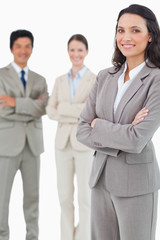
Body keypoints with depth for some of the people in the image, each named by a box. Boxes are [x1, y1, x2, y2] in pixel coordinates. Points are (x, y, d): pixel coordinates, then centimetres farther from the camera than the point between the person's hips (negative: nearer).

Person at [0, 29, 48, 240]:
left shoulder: (39, 80, 12)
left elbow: (43, 108, -6)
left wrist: (17, 102, -17)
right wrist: (32, 106, -9)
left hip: (32, 143, 4)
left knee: (32, 195, 11)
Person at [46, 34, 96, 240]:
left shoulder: (96, 80, -3)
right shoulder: (60, 81, 10)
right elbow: (51, 111, 0)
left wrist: (63, 108, -14)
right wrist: (77, 115, -14)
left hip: (86, 144, -4)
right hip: (63, 143, 4)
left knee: (85, 197, 1)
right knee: (65, 196, 7)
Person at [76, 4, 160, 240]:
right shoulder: (105, 77, 5)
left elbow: (137, 141, -21)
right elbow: (82, 130, 0)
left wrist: (98, 124, -6)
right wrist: (122, 134, -14)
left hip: (136, 183, -5)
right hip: (101, 177, 5)